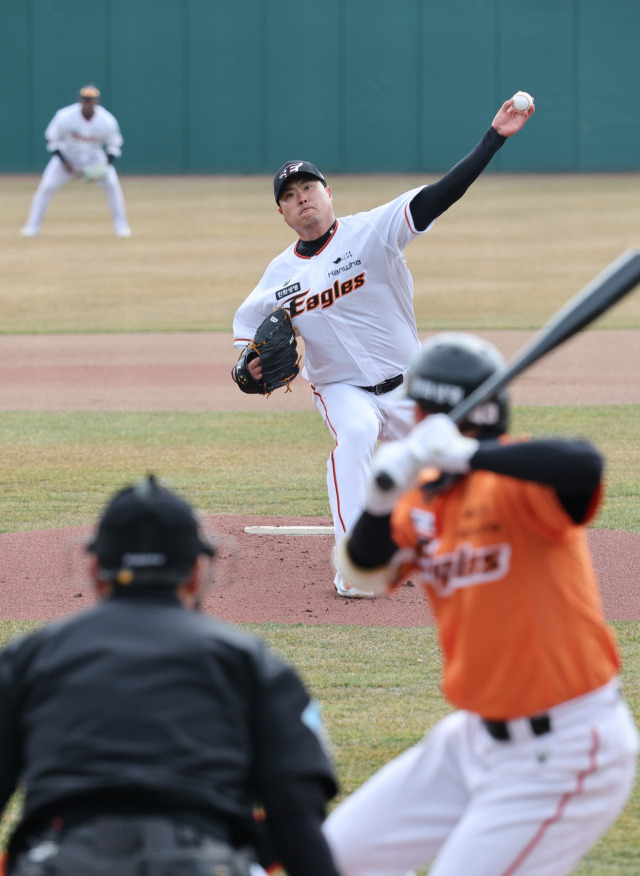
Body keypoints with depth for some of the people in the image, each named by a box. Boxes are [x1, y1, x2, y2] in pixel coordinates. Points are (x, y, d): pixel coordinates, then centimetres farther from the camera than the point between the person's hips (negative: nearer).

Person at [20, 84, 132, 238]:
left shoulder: (107, 121, -22)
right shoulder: (65, 117, -25)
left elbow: (115, 145, -7)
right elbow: (51, 139, -12)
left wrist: (107, 166, -22)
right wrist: (64, 162, -20)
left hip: (95, 159, 1)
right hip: (67, 156, -1)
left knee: (112, 185, -16)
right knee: (46, 187, -14)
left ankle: (121, 226, -2)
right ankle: (32, 226, -2)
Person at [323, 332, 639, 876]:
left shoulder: (515, 477, -20)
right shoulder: (426, 496, 5)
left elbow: (584, 466, -42)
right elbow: (367, 574, -7)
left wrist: (464, 454, -42)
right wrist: (382, 501, -25)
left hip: (563, 756, -9)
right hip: (479, 739, 9)